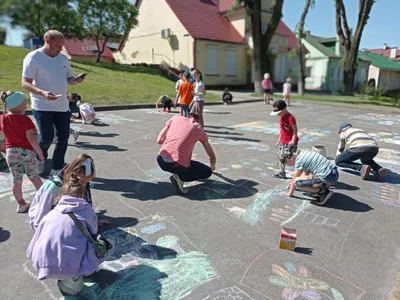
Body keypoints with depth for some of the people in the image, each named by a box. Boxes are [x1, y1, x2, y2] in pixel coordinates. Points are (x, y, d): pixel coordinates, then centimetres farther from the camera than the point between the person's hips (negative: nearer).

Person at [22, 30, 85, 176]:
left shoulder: (63, 58, 8)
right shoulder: (33, 57, -9)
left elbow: (69, 79, 15)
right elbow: (25, 83, -13)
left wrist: (76, 80, -9)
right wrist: (42, 93, -31)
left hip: (62, 106, 6)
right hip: (42, 106, -6)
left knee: (63, 137, 6)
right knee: (47, 137, -9)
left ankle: (57, 168, 20)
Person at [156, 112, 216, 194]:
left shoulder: (175, 118, 14)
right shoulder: (198, 128, 12)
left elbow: (159, 140, 11)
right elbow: (212, 157, 23)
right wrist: (212, 165, 45)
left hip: (161, 161, 4)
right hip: (178, 165, -4)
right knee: (207, 172, 18)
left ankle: (178, 173, 15)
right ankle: (179, 177, -3)